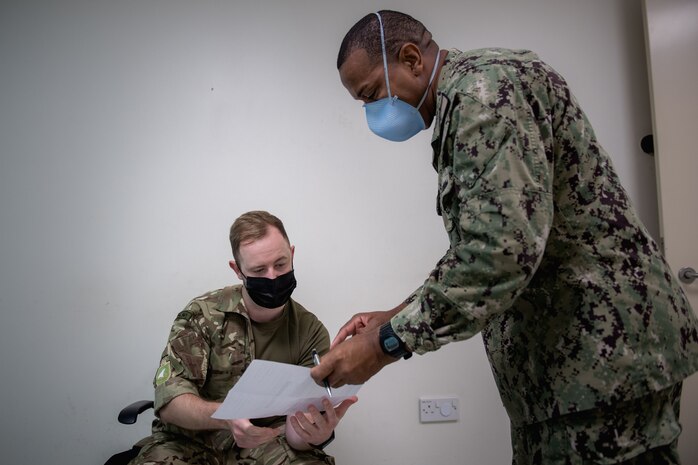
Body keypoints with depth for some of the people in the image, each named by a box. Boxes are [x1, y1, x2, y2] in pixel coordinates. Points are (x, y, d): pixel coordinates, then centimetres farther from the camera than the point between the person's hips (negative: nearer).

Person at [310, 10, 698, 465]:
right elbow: (480, 253, 17)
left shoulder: (483, 85, -16)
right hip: (570, 349, 10)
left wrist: (387, 343, -20)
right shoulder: (461, 104, 16)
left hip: (604, 345, -10)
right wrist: (395, 319, 9)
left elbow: (503, 250, -28)